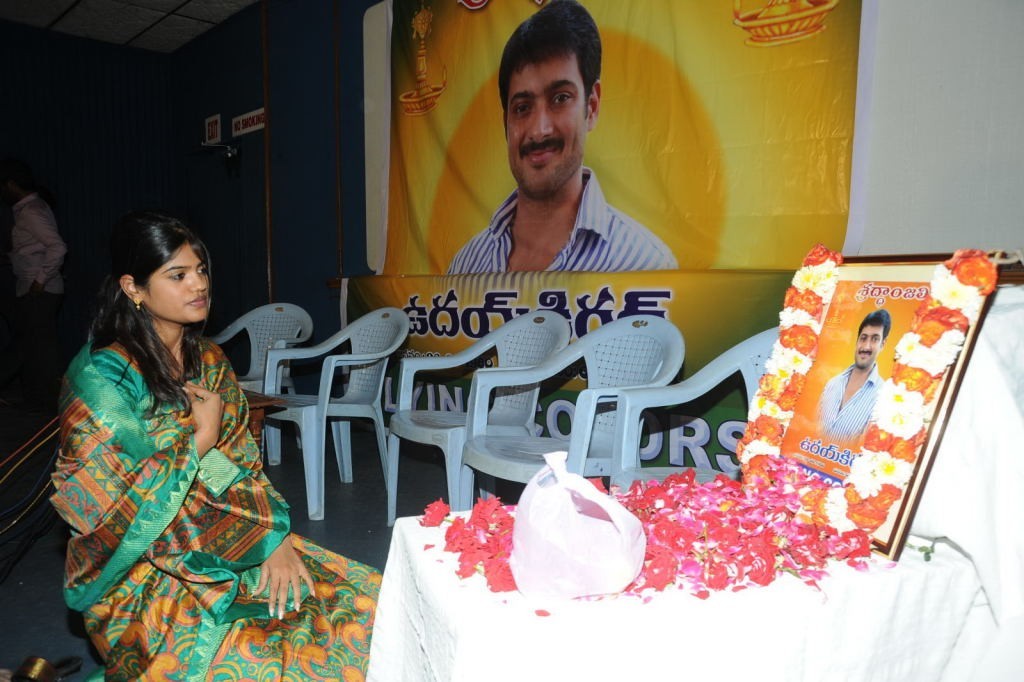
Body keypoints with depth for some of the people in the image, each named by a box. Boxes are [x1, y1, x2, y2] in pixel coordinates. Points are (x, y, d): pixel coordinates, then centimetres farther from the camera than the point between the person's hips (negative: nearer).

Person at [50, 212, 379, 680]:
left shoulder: (209, 361, 5)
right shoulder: (102, 377, -14)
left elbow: (244, 467, 4)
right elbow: (117, 511, -15)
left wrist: (275, 537, -11)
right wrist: (201, 440, -13)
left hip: (232, 544, 6)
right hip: (146, 576, -5)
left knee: (366, 605, -9)